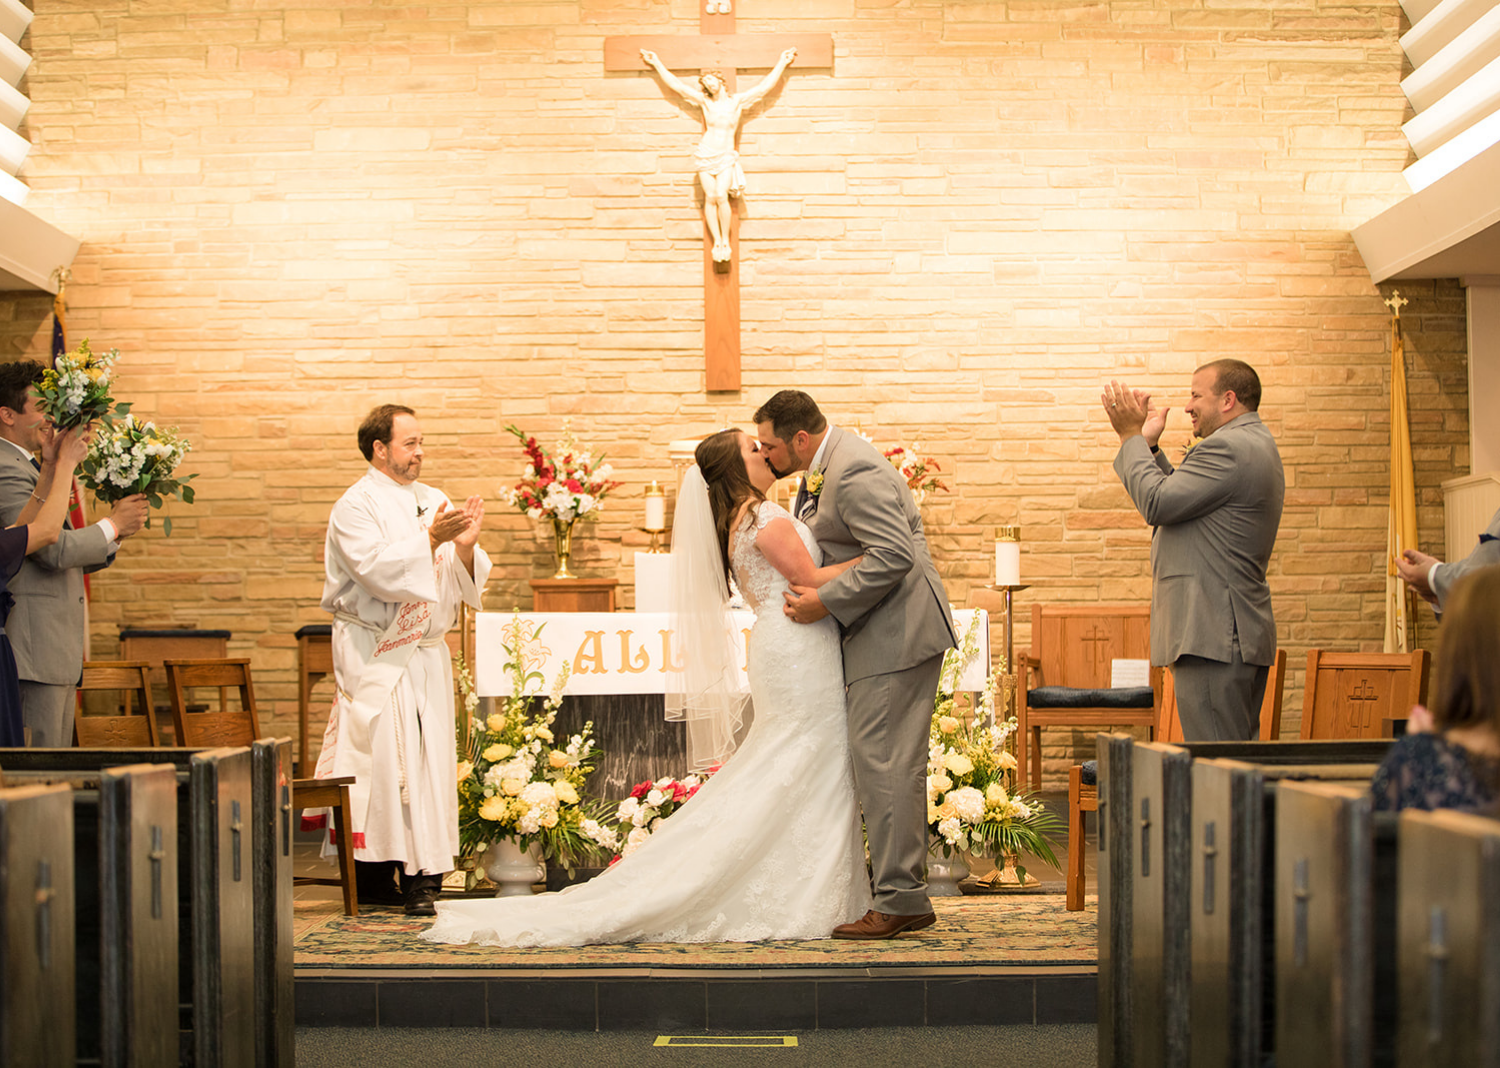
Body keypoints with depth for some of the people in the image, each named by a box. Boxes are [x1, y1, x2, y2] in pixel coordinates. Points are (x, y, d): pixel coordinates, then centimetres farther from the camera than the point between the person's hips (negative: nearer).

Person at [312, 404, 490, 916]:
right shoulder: (356, 506, -5)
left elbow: (465, 584, 9)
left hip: (427, 653, 6)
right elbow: (378, 571, -19)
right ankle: (374, 878, -3)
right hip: (374, 656, -6)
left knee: (430, 760, 1)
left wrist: (465, 547, -11)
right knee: (383, 758, -8)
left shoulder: (433, 501, 13)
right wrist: (431, 539, -23)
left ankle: (423, 878, 4)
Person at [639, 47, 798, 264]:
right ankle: (717, 242, -1)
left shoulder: (738, 101, 3)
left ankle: (726, 240, -6)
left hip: (726, 157, -2)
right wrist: (657, 64, 13)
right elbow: (676, 85, 10)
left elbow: (765, 85, 5)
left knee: (721, 196, -18)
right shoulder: (705, 102, 6)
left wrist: (782, 62, 6)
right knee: (710, 197, -6)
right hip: (706, 155, 2)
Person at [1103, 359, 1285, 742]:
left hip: (1214, 635, -11)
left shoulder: (1228, 448, -15)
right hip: (1240, 635, 11)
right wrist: (1149, 444, 19)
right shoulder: (1254, 445, 21)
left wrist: (1132, 436, -5)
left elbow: (1157, 504, -16)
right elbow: (1178, 501, 24)